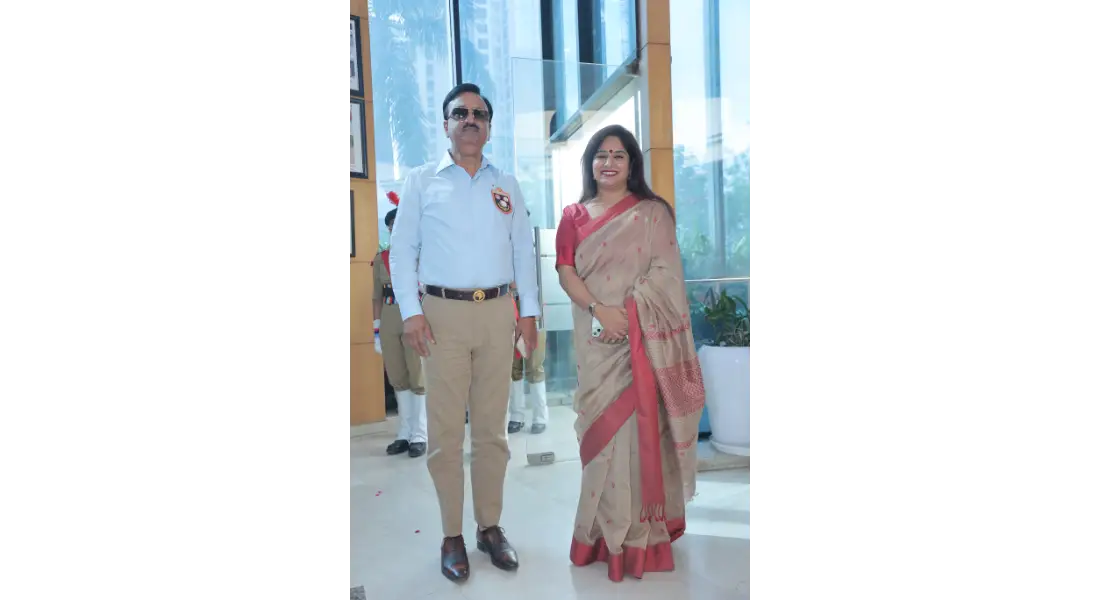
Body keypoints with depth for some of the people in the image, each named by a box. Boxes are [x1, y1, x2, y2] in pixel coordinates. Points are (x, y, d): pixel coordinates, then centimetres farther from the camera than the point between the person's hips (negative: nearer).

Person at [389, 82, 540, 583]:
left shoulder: (507, 185, 12)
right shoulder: (421, 181, 5)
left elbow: (524, 251, 12)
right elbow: (402, 251, 1)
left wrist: (529, 311, 6)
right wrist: (411, 311, -8)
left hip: (498, 312, 3)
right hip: (443, 313, -2)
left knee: (493, 428, 9)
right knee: (445, 431, 2)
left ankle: (490, 527, 22)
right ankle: (452, 536, 15)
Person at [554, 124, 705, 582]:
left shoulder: (653, 212, 6)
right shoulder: (574, 216, 13)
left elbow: (664, 273, -2)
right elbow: (566, 272, 2)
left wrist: (627, 314, -14)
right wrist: (599, 310, -14)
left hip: (643, 337, -2)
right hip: (594, 338, 2)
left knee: (639, 422, -2)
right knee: (602, 425, 3)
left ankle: (641, 532, 9)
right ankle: (607, 528, 15)